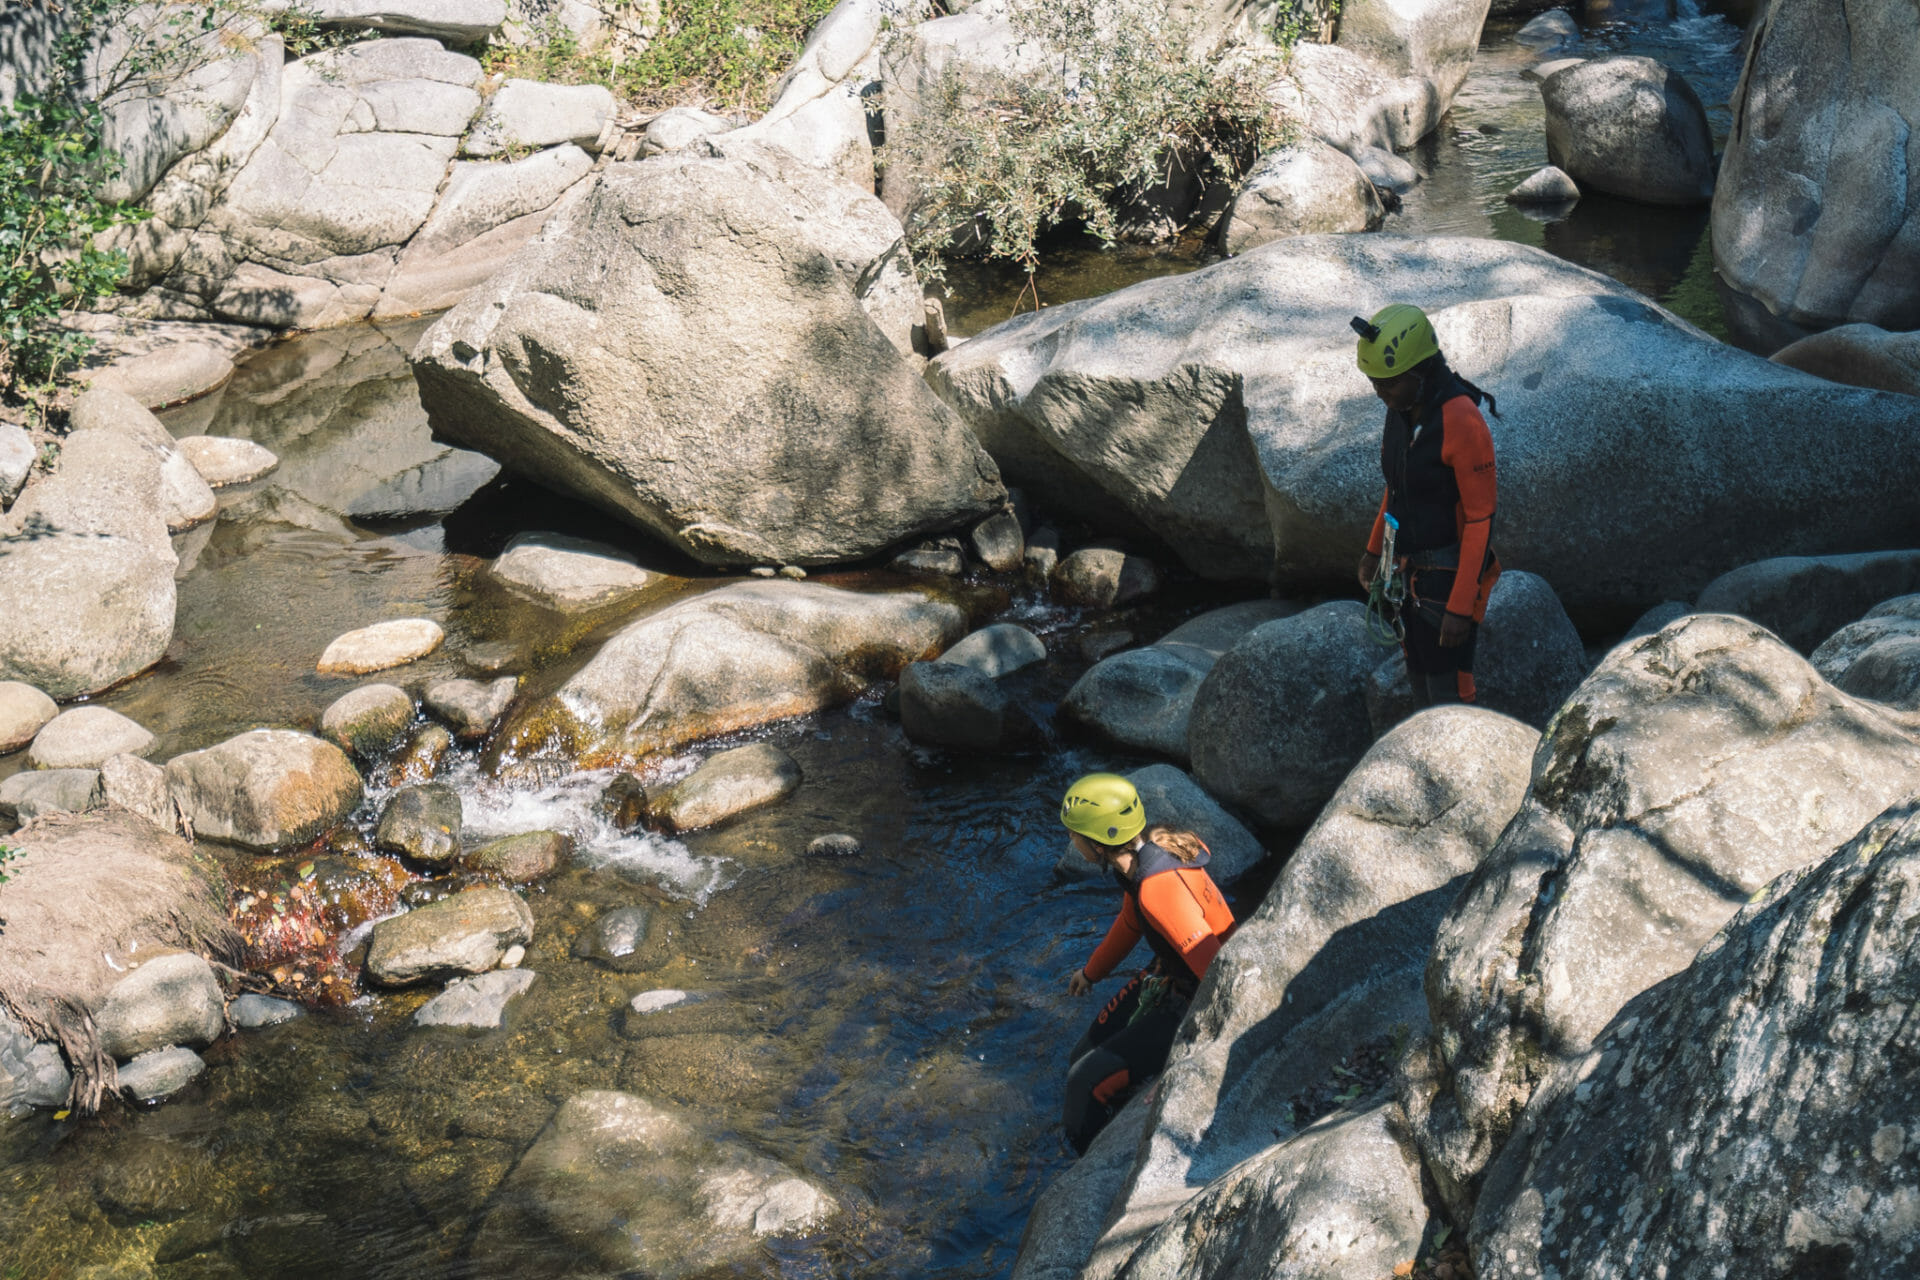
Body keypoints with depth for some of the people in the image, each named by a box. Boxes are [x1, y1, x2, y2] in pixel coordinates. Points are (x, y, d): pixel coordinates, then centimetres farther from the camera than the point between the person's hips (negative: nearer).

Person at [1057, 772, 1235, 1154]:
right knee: (1084, 1059, 17)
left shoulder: (1161, 886, -34)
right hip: (1163, 979, 10)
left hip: (1192, 1007, -10)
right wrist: (1092, 971, 34)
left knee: (1089, 1081, -11)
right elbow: (1130, 922, 19)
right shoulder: (1141, 857, -2)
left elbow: (1210, 962, -36)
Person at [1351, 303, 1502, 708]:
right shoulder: (1402, 409, -1)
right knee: (1420, 679, 19)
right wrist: (1375, 549, 23)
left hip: (1452, 577, -8)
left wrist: (1460, 608, -23)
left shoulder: (1462, 422, -26)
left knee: (1448, 693, -2)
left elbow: (1481, 519, -23)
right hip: (1410, 572, 8)